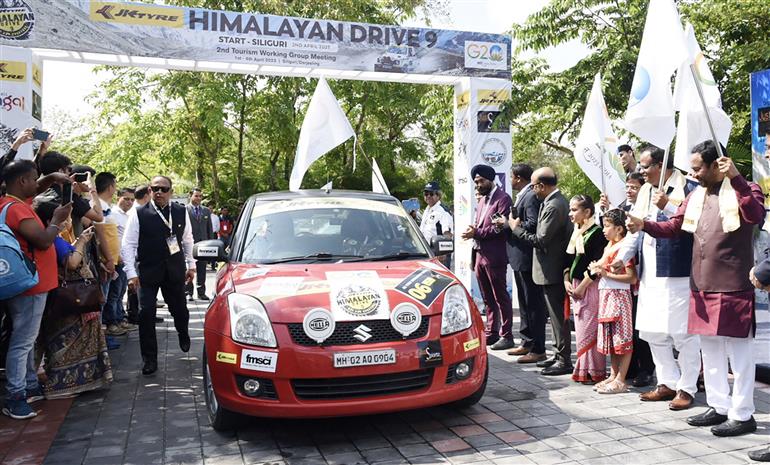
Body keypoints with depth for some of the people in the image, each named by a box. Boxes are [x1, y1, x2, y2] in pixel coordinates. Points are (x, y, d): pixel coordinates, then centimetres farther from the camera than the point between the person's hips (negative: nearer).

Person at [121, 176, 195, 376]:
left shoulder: (181, 212, 2)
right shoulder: (139, 214, -6)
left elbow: (187, 239, 13)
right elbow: (128, 244, -5)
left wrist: (191, 265, 14)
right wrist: (131, 273, -11)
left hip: (175, 270, 2)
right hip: (148, 271, -2)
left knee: (179, 307, 13)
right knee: (146, 313, -4)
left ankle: (183, 333, 48)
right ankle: (149, 359, 9)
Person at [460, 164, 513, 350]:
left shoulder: (502, 199, -9)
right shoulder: (482, 200, 19)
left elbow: (501, 227, -17)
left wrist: (477, 232, -17)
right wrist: (472, 231, 2)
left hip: (495, 257, -8)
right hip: (480, 255, 8)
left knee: (500, 298, -1)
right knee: (488, 299, 14)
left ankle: (506, 336, 7)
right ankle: (491, 333, 23)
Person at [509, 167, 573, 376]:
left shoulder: (553, 206, -21)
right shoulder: (556, 201, 10)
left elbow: (540, 240, -22)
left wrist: (516, 228, -11)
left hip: (552, 270, -10)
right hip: (554, 267, 10)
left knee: (558, 315, -2)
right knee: (556, 314, 17)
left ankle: (565, 360, 7)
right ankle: (560, 354, 27)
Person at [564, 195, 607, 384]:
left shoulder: (596, 233, -12)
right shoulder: (575, 232, 13)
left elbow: (596, 265, -16)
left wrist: (582, 287, -14)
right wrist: (567, 280, 5)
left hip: (590, 287, -8)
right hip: (575, 286, 8)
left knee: (589, 330, -5)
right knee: (580, 329, 11)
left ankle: (595, 372, 5)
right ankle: (583, 369, 19)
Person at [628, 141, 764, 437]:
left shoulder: (743, 189, -6)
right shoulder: (696, 196, 13)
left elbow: (756, 215, -26)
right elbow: (672, 227, 14)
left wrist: (735, 177, -30)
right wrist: (644, 225, -3)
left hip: (733, 288, -7)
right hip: (702, 287, 7)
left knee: (738, 351, 2)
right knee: (710, 350, 15)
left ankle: (742, 415, 14)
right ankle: (719, 407, 27)